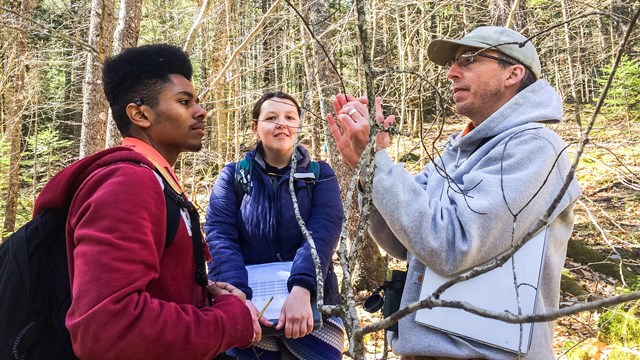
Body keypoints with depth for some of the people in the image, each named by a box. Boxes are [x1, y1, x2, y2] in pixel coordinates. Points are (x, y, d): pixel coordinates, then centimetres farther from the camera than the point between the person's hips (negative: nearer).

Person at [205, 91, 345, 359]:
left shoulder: (320, 175, 2)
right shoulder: (233, 176, 2)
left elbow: (322, 233, -14)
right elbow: (219, 236, -9)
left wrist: (301, 290, -30)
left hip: (312, 306, 0)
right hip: (251, 308, 0)